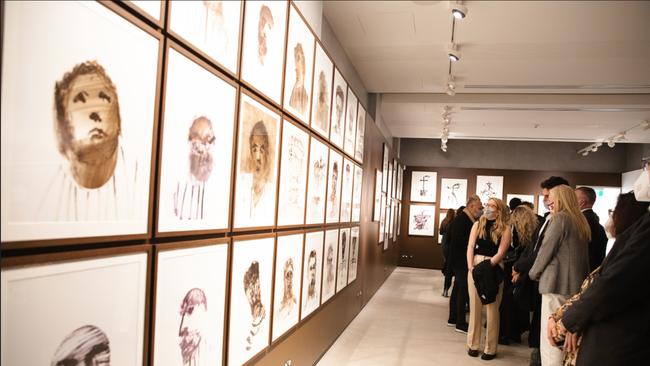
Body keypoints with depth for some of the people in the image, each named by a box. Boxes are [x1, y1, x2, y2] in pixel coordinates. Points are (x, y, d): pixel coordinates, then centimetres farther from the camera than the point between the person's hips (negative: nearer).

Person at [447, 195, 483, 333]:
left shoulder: (467, 218, 11)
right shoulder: (461, 219, -18)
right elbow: (457, 239, -26)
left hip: (460, 260, 10)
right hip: (460, 260, -10)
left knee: (458, 289, 16)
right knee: (463, 290, -5)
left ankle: (453, 319, 26)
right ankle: (460, 323, 1)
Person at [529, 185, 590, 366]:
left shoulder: (559, 218, -8)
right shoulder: (581, 222, 15)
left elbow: (546, 249, -9)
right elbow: (583, 256, 16)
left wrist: (534, 272, 5)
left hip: (557, 283, -8)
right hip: (575, 284, 8)